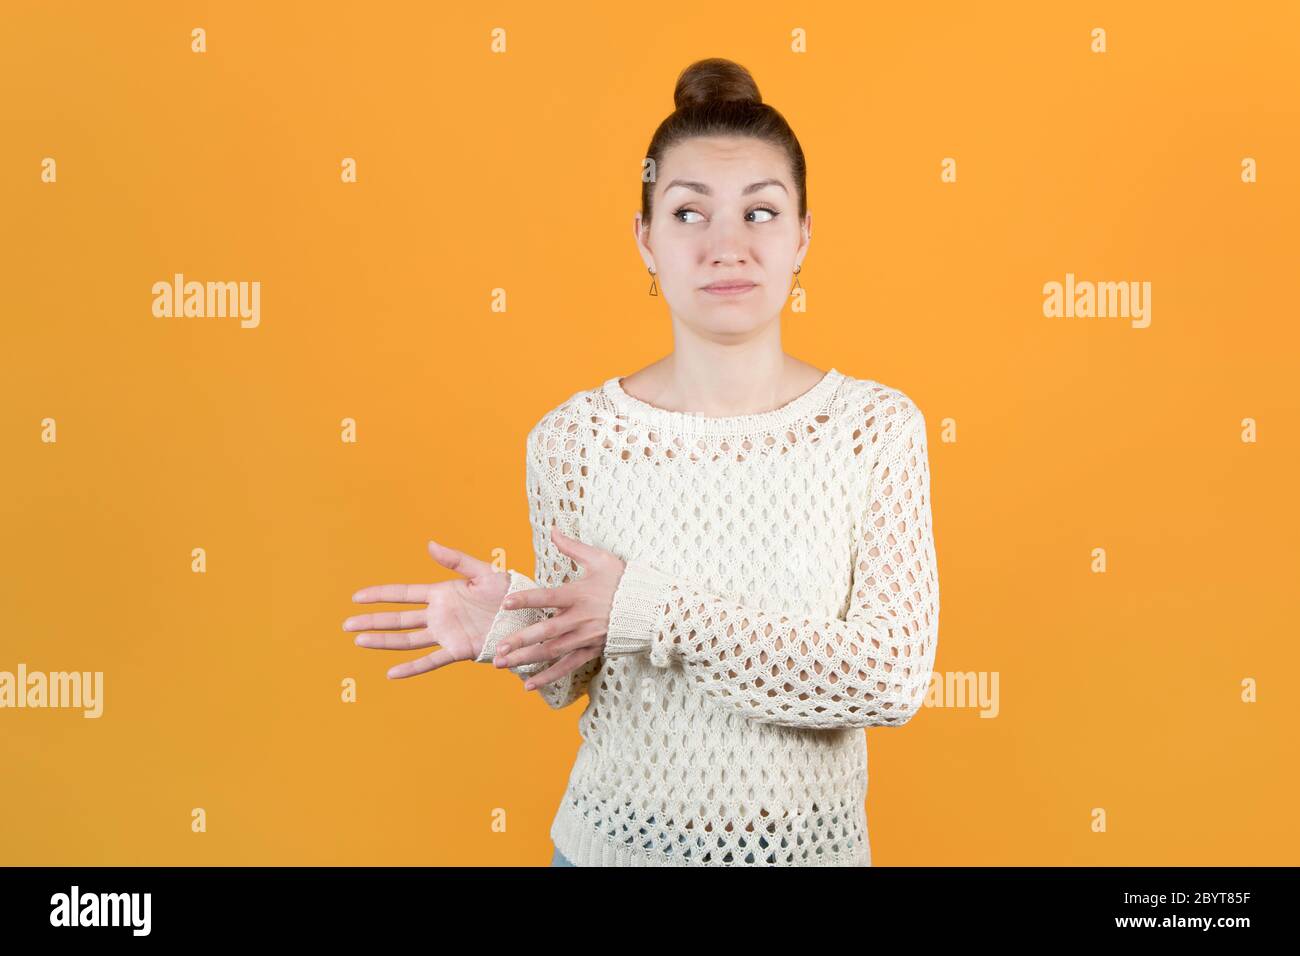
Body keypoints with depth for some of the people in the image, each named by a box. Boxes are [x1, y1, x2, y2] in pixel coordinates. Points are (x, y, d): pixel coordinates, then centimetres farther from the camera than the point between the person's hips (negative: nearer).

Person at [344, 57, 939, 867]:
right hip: (616, 839, 1)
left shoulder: (876, 425, -12)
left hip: (810, 842, 0)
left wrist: (657, 613, -24)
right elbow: (571, 682, -1)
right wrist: (516, 631, -23)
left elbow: (895, 677, -18)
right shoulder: (572, 436, -10)